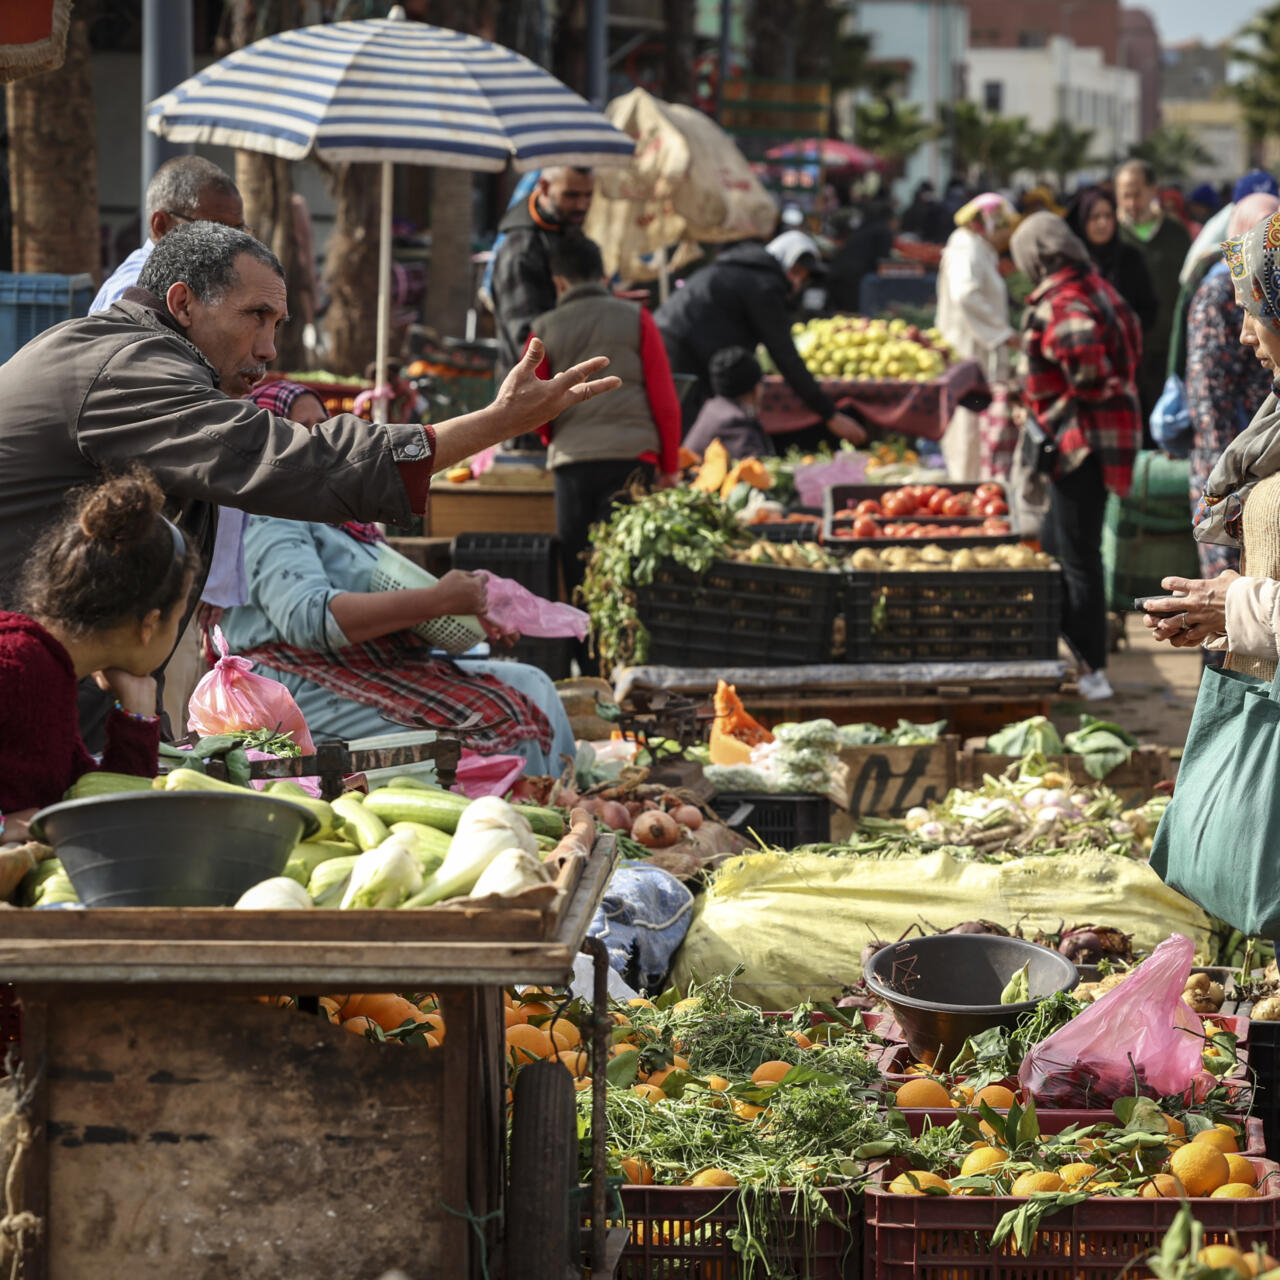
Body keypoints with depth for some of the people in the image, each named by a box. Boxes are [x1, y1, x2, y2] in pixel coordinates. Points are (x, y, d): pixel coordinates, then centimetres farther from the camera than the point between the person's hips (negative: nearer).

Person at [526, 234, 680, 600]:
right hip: (632, 456, -1)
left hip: (572, 459, 1)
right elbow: (664, 400, 2)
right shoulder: (635, 319, 5)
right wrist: (670, 466, 10)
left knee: (577, 571, 5)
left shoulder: (545, 330, 7)